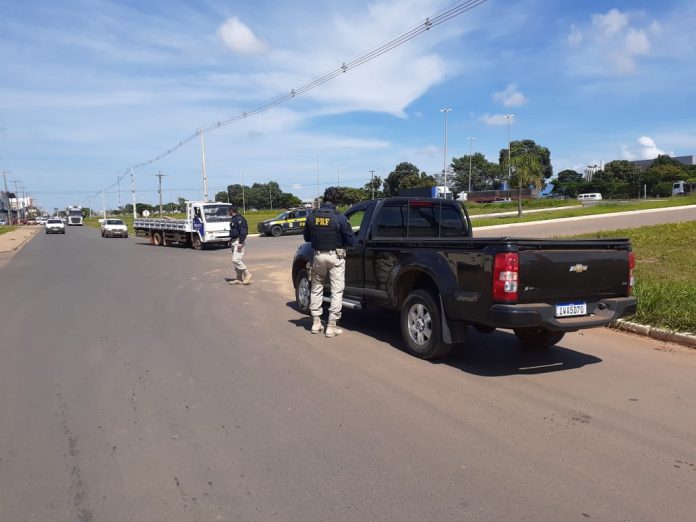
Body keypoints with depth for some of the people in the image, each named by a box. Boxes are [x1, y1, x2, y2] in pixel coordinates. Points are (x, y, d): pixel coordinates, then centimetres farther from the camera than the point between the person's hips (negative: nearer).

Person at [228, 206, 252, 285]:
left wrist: (240, 242, -25)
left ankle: (247, 274, -7)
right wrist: (230, 240, 22)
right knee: (235, 260, 10)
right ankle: (239, 278, 15)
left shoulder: (239, 219, -15)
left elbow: (243, 231, -22)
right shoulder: (233, 219, 16)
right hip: (234, 241, 10)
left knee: (236, 260, -16)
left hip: (239, 241, -10)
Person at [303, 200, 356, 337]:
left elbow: (307, 238, 14)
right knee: (336, 291, 3)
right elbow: (351, 241, -7)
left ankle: (316, 323, 22)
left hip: (318, 256, 3)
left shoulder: (311, 217, 1)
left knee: (316, 289, 18)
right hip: (335, 256, -3)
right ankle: (331, 326, 2)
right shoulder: (339, 218, -9)